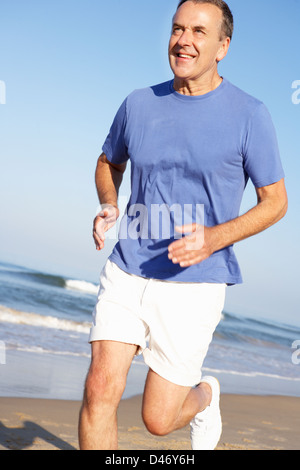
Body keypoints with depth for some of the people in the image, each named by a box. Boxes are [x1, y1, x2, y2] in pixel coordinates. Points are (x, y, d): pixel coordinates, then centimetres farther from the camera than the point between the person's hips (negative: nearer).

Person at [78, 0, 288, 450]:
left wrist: (214, 238, -17)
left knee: (158, 419, 3)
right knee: (100, 389, -11)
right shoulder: (139, 104, 4)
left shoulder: (249, 115, -6)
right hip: (127, 272, 3)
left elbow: (276, 201, -1)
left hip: (194, 282, -3)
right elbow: (109, 163, 23)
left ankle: (205, 396, 39)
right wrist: (108, 206, 0)